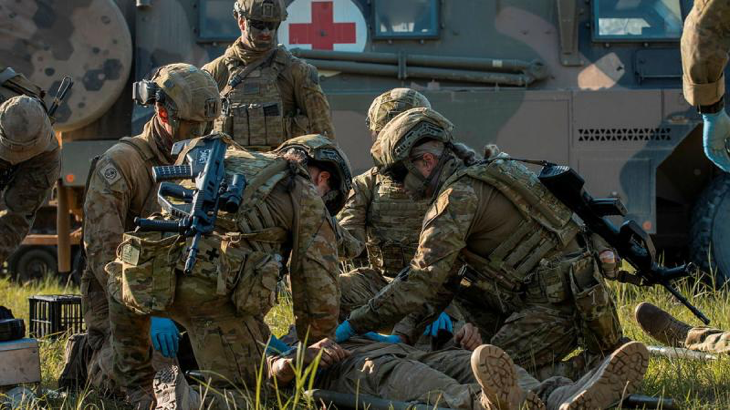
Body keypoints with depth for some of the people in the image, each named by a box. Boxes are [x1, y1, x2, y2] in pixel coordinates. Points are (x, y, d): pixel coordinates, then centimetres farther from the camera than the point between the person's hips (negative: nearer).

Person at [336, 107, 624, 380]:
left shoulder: (460, 194, -14)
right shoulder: (477, 178, 18)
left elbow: (425, 275, -20)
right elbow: (446, 274, 19)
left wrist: (356, 324, -16)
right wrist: (406, 334, 12)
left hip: (558, 299, -10)